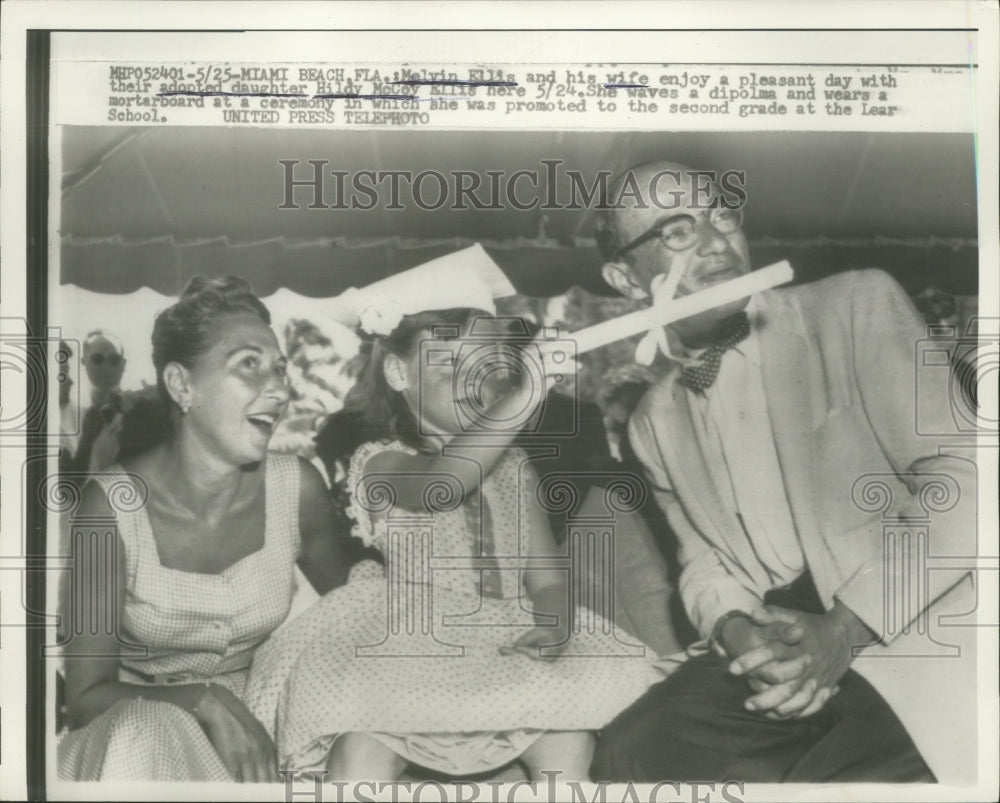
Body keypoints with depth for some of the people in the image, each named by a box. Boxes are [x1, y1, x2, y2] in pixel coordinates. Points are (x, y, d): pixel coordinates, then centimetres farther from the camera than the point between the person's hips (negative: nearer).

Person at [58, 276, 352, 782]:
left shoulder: (298, 488, -9)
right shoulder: (112, 504, -15)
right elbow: (86, 697, -12)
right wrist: (205, 701, -27)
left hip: (255, 727, 3)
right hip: (135, 733, -2)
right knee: (144, 732, -35)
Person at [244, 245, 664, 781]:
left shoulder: (510, 465, 11)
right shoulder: (380, 462, -4)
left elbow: (544, 575, 9)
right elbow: (441, 485, -28)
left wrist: (555, 625, -15)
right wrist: (532, 387, -36)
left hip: (507, 660, 4)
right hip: (409, 657, -3)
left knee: (570, 743, -22)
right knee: (360, 751, -29)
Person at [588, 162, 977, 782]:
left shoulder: (859, 306, -5)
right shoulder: (655, 422, 10)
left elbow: (959, 476, -11)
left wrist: (845, 627, -17)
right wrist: (735, 630, -8)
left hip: (917, 637, -4)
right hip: (769, 646, 5)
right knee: (629, 755, -12)